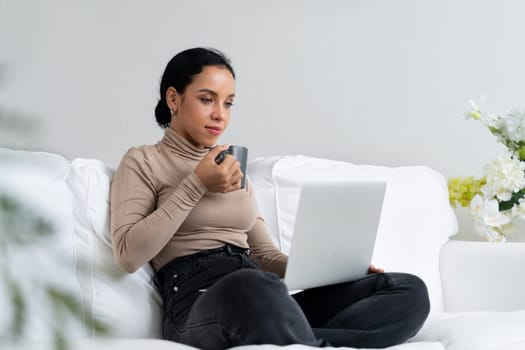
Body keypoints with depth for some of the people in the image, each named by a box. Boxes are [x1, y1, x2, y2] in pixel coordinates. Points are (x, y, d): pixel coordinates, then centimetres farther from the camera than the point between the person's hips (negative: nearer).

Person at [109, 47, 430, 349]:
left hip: (267, 297, 7)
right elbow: (128, 255, -5)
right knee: (253, 288, -46)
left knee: (409, 290, -16)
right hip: (199, 304, -7)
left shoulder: (233, 168, 28)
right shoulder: (143, 162, 10)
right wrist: (196, 186, -6)